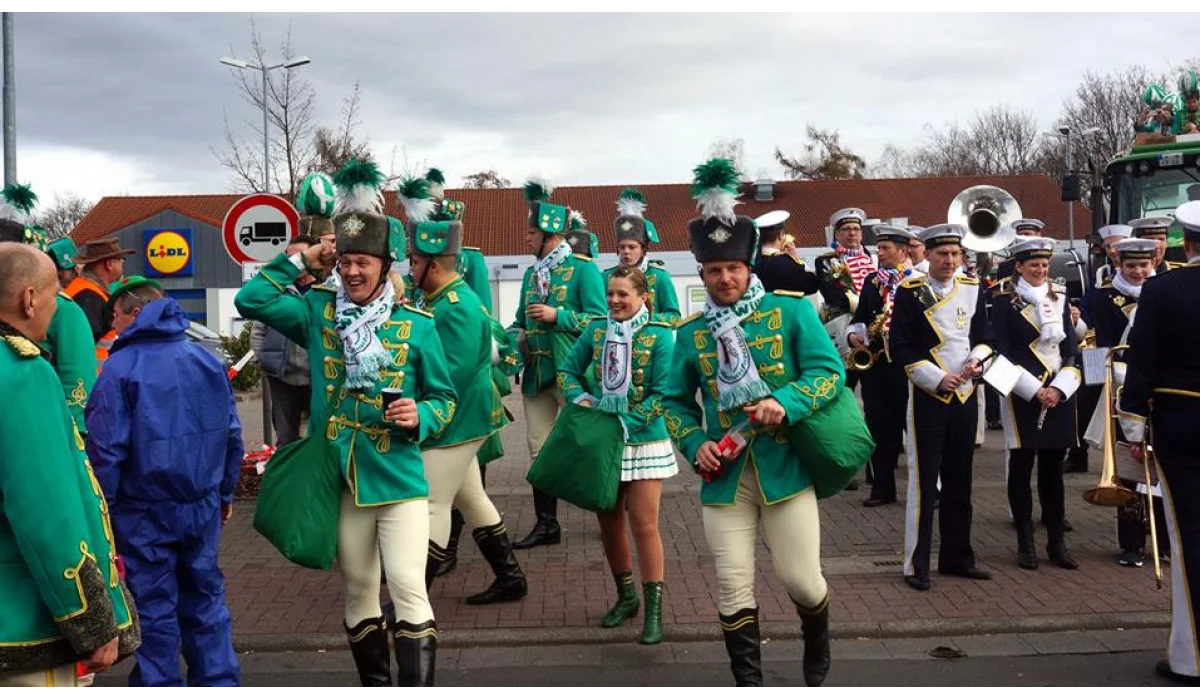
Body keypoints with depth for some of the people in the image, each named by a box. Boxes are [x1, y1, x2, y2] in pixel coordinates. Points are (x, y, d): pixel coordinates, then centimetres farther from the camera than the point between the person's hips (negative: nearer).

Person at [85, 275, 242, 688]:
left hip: (145, 513, -5)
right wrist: (225, 492, 17)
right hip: (202, 506, 5)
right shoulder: (207, 360, 5)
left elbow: (106, 449, -14)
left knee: (155, 607, 6)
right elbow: (231, 434, 8)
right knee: (206, 597, 15)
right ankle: (218, 678, 19)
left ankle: (161, 681, 14)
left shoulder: (120, 368, -12)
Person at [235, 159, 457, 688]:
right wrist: (300, 261, -5)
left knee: (408, 589, -9)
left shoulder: (417, 324, -4)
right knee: (357, 591, 15)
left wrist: (421, 417, -19)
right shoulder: (317, 312, 2)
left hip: (400, 479, -3)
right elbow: (250, 300, -5)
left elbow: (444, 398, 2)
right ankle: (374, 682, 31)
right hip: (340, 478, 3)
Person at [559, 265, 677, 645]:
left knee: (644, 525, -5)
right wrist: (579, 398, -8)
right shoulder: (596, 330, 4)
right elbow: (568, 371, 11)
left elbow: (662, 393, -12)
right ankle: (626, 596, 31)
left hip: (644, 442, -4)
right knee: (608, 523, 12)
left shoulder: (659, 335, -9)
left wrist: (626, 424, -19)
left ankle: (653, 610, 5)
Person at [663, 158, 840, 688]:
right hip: (725, 476, 2)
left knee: (800, 578, 4)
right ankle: (748, 680, 19)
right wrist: (695, 445, -5)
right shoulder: (691, 332, 5)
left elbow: (830, 371, -6)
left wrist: (785, 402, -23)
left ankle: (817, 637, 39)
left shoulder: (792, 311, -2)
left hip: (786, 467, -2)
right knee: (733, 590, 2)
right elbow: (675, 401, 13)